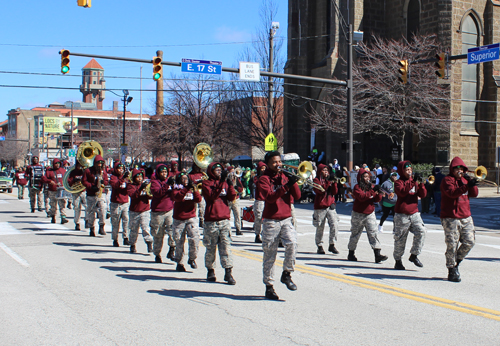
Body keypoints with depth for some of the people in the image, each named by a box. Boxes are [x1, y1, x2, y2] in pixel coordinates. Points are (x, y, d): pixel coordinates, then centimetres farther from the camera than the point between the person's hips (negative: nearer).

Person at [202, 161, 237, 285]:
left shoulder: (225, 182, 15)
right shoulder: (207, 183, 2)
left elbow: (231, 198, 4)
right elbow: (212, 195, -16)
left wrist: (230, 185, -11)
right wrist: (221, 182, -21)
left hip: (224, 220, 3)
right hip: (211, 221, -3)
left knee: (226, 246, -5)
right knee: (210, 248, 6)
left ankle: (228, 273, -7)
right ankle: (210, 271, 20)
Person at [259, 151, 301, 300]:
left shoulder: (285, 176, 13)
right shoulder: (264, 179, 0)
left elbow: (297, 196, 4)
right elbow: (270, 197, -18)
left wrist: (293, 182, -11)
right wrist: (286, 186, -26)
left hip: (286, 219, 3)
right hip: (270, 221, -3)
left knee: (292, 243, -22)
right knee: (270, 254, 1)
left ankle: (287, 274, -2)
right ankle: (269, 286, 12)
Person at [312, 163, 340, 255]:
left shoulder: (330, 179, 15)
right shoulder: (317, 180, 1)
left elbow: (335, 192, 7)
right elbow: (320, 190, -17)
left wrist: (334, 183, -8)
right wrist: (329, 182, -21)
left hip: (331, 206, 4)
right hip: (320, 207, -3)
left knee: (335, 225, -12)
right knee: (320, 228, 4)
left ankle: (332, 245, -3)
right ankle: (320, 246, 17)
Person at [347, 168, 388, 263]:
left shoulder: (371, 187, 8)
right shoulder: (357, 187, -8)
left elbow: (376, 200, 4)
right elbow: (361, 197, -25)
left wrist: (379, 194, -17)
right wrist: (373, 191, -30)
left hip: (370, 214, 4)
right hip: (358, 215, -4)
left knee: (373, 232, -8)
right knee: (355, 234, 7)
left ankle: (377, 254, -13)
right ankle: (351, 254, 22)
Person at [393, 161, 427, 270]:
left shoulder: (415, 181, 13)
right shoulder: (399, 182, -3)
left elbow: (423, 195, 4)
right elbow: (402, 192, -24)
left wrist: (421, 184, -13)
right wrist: (413, 182, -28)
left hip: (414, 213, 5)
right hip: (402, 215, -4)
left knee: (421, 231, -14)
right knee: (400, 238, 2)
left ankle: (414, 255, 1)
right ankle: (398, 261, 16)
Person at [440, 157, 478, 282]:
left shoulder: (465, 180, 17)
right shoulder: (447, 180, -4)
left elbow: (474, 194, 7)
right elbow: (452, 192, -23)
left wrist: (470, 180, -8)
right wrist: (467, 186, -34)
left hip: (466, 217, 6)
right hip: (450, 218, -6)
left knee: (469, 242, 1)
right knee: (452, 245, -5)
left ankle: (456, 261, 24)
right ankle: (452, 271, 5)